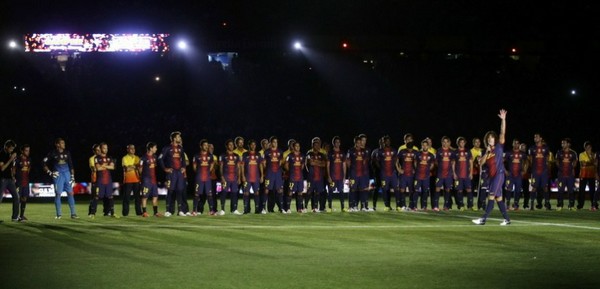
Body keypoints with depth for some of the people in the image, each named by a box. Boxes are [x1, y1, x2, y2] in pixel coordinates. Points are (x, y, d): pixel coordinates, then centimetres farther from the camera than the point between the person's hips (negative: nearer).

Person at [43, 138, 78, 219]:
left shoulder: (67, 153, 8)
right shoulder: (53, 154, -3)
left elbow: (71, 166, 13)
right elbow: (44, 164, -1)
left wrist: (72, 176, 8)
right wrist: (50, 173, -7)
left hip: (67, 174, 4)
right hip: (58, 175, -4)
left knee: (70, 193, 2)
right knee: (58, 194, -3)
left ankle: (73, 214, 5)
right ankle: (59, 214, 5)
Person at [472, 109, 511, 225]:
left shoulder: (499, 146, 2)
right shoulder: (486, 151, 15)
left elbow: (502, 133, -8)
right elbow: (481, 163, 5)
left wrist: (503, 119, -17)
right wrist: (487, 153, -8)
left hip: (499, 174, -7)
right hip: (491, 176, 7)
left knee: (491, 196, -12)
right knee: (498, 197, 7)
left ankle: (484, 218, -15)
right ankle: (507, 219, 13)